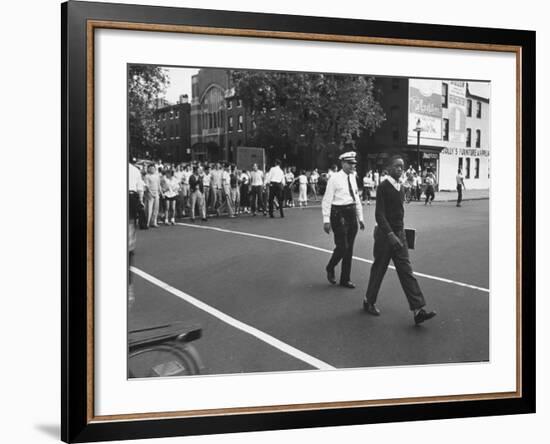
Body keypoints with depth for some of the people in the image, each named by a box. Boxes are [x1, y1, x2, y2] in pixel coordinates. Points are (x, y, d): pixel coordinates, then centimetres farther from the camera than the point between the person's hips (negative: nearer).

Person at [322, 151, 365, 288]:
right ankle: (330, 268, 19)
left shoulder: (353, 178, 11)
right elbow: (327, 200, -12)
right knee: (342, 246, -9)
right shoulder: (335, 178, -10)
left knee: (349, 248, 10)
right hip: (339, 214, -7)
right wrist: (326, 220, -16)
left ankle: (345, 279, 21)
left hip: (351, 213, 7)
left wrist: (360, 218, 16)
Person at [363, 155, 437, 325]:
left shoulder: (400, 187, 9)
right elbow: (379, 214, -19)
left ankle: (418, 310, -6)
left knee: (406, 271, 0)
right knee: (379, 269, 7)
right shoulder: (383, 187, -13)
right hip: (385, 234, -6)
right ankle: (369, 302, 28)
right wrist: (390, 234, -28)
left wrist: (400, 232, 18)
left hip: (399, 234, 6)